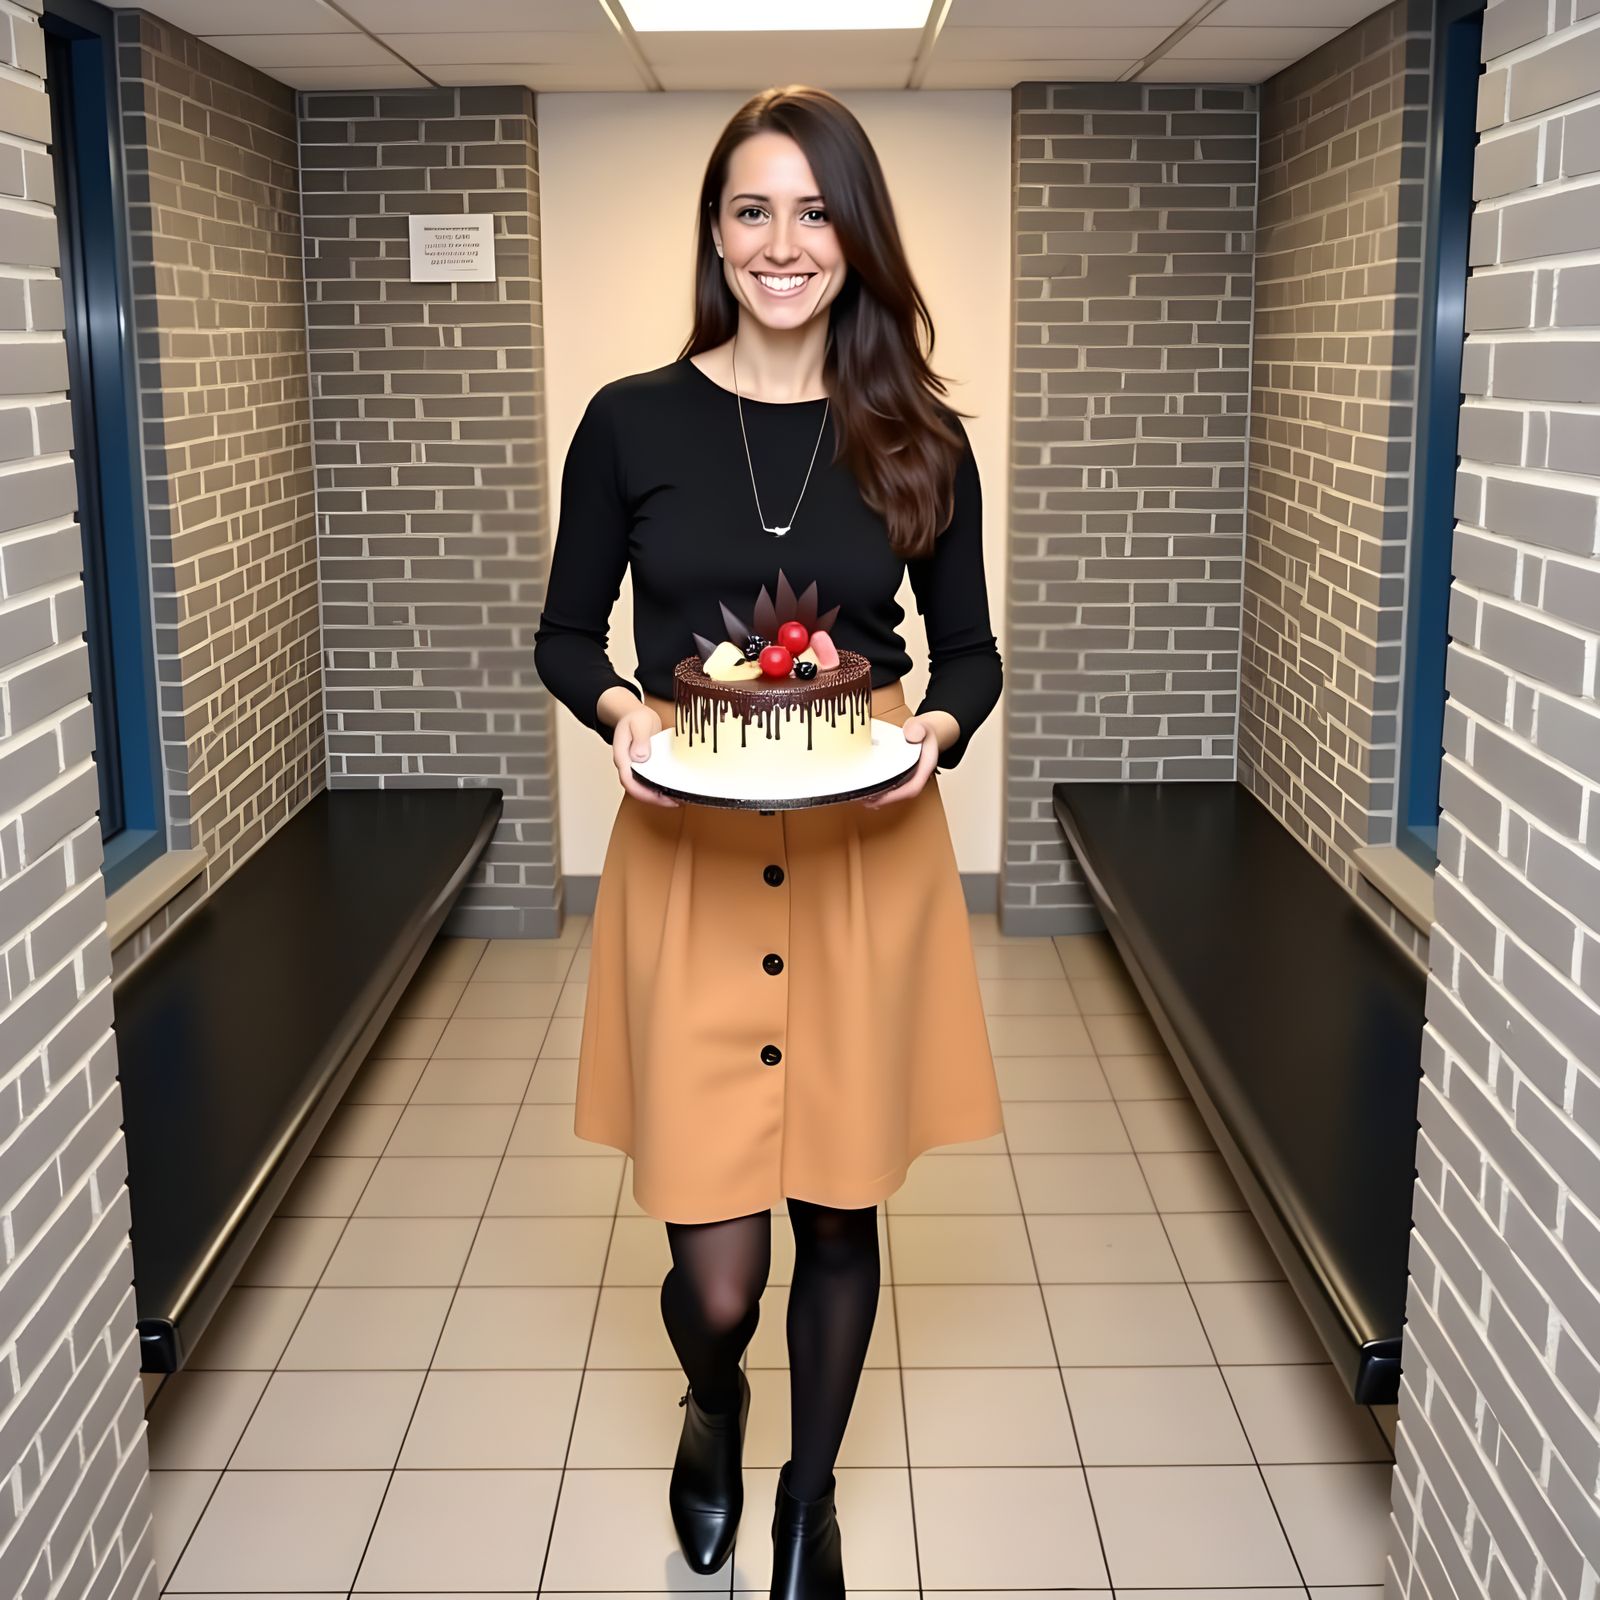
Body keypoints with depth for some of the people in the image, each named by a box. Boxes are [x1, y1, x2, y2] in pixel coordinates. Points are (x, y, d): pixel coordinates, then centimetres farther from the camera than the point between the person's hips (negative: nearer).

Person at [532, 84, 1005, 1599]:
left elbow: (971, 650, 9)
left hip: (871, 858, 1)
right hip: (688, 859, -1)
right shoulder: (632, 421, -1)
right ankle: (711, 1406, 40)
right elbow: (562, 635, 7)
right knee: (715, 1267, 1)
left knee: (840, 1213, 13)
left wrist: (939, 727, -13)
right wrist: (619, 708, -14)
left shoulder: (918, 437, 2)